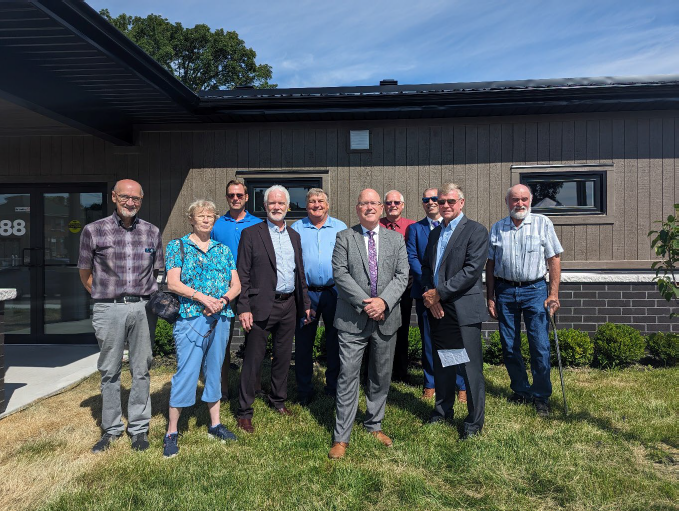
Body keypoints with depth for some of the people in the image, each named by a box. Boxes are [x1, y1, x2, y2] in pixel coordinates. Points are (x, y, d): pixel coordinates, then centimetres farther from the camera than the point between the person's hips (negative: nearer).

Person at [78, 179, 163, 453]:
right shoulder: (93, 231, 1)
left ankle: (139, 428, 20)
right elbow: (85, 274, 9)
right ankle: (111, 429, 24)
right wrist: (106, 297, 4)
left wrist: (153, 299, 5)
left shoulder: (152, 232, 6)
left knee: (141, 370, 8)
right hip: (109, 309, -1)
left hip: (143, 308, 1)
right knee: (109, 371, 9)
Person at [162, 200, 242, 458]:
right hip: (191, 318, -4)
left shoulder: (223, 250, 13)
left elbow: (236, 284, 9)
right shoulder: (177, 246, 2)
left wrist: (222, 300, -11)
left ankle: (215, 424, 24)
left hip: (220, 318, 4)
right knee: (186, 373, -4)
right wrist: (203, 297, -18)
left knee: (214, 371, 13)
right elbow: (173, 283, -8)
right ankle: (171, 432, 9)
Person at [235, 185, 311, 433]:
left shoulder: (294, 236, 12)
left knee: (283, 356, 16)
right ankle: (244, 411, 15)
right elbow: (243, 274, -8)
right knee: (253, 359, 2)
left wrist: (305, 303, 11)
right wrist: (243, 308, -13)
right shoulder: (251, 234, -4)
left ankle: (278, 400, 33)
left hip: (289, 305, 5)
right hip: (262, 306, -5)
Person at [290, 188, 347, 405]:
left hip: (334, 292, 0)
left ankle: (334, 386, 24)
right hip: (305, 293, 0)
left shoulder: (340, 228, 8)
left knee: (336, 341, 8)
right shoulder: (296, 229, 7)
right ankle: (304, 389, 20)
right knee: (303, 342, 6)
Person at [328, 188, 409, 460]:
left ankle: (374, 425, 34)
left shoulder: (396, 239, 8)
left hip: (386, 318, 3)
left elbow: (402, 275, 0)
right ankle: (341, 437, 10)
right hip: (352, 319, -3)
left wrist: (383, 301, -16)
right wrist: (364, 303, -16)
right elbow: (340, 274, -8)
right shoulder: (344, 237, 1)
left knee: (381, 377, 15)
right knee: (348, 376, -1)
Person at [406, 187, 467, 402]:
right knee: (428, 340, 9)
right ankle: (430, 384, 21)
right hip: (425, 292, 1)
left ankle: (462, 386, 12)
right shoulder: (415, 229, 10)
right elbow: (412, 258, 1)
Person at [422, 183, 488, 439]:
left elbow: (472, 270, -15)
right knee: (441, 364, 16)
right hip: (437, 309, 7)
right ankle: (443, 410, 32)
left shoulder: (476, 231, -6)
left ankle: (475, 420, 14)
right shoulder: (434, 233, 16)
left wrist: (439, 292, -14)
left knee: (471, 367, -1)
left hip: (464, 309, -6)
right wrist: (429, 295, -2)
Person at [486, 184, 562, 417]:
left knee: (540, 347, -3)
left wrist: (554, 294, -8)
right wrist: (490, 298, 5)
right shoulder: (497, 228, 8)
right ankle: (521, 391, 25)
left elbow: (554, 259, -1)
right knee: (509, 347, 8)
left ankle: (541, 397, 13)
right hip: (505, 291, 3)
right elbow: (490, 264, 9)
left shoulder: (543, 223, 2)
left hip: (534, 290, -2)